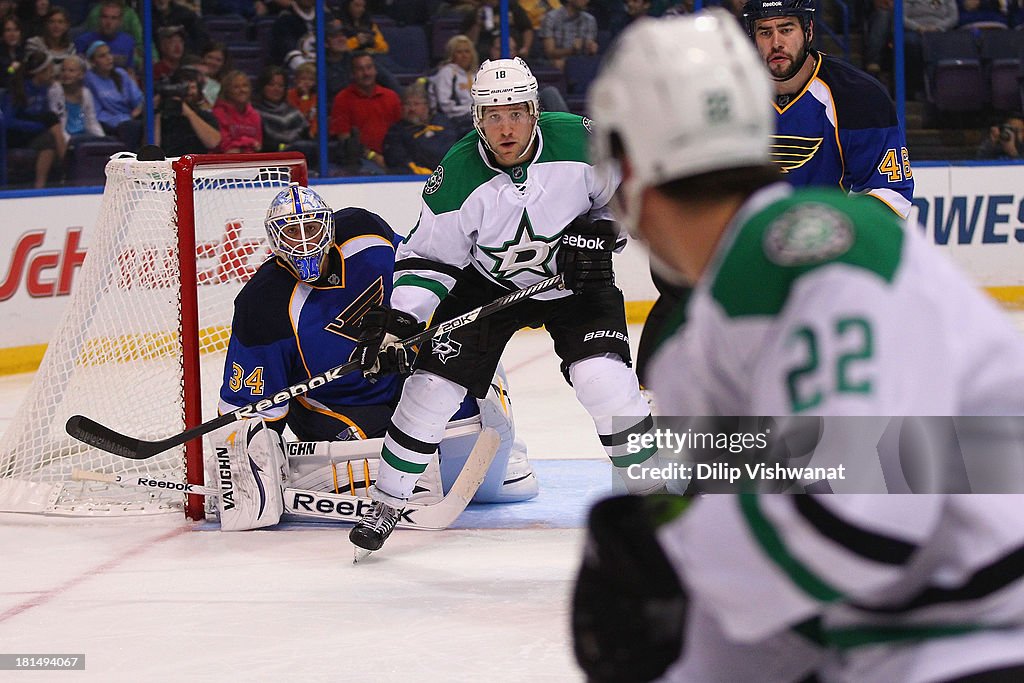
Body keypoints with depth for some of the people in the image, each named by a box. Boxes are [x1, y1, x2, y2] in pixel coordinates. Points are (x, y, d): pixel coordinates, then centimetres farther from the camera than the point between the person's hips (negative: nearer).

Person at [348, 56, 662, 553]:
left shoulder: (580, 141, -23)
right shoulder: (457, 176, -22)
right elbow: (428, 256, -14)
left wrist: (599, 232, -19)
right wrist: (396, 322, -25)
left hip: (576, 282, -1)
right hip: (487, 284, 1)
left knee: (604, 379, -20)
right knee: (432, 386, -7)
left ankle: (650, 488, 1)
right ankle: (385, 504, 9)